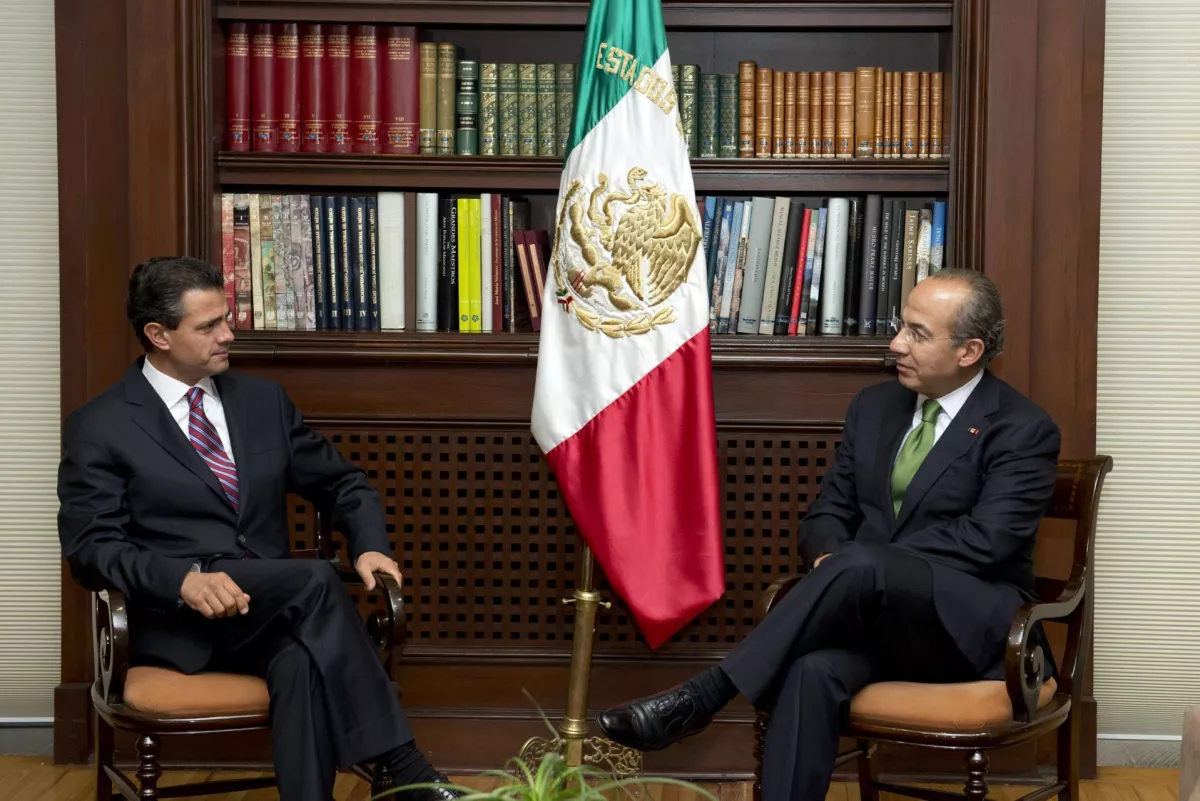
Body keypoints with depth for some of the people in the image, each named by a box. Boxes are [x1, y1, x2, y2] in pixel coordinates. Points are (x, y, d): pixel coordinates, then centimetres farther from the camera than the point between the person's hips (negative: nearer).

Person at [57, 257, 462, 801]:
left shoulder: (263, 400, 14)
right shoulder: (99, 427, 0)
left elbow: (343, 484, 20)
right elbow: (91, 546, -8)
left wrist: (369, 547, -3)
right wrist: (183, 579, -26)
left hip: (270, 609, 4)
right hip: (176, 621, -4)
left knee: (304, 659, -35)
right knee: (315, 581, -31)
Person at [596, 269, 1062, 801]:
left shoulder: (1024, 431, -5)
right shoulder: (873, 407, 13)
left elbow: (984, 540, -17)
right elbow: (828, 512, 13)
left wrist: (849, 564, -19)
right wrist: (830, 559, -13)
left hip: (973, 624, -4)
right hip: (874, 613, 4)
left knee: (862, 566, -36)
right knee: (814, 670, -33)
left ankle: (702, 696, -31)